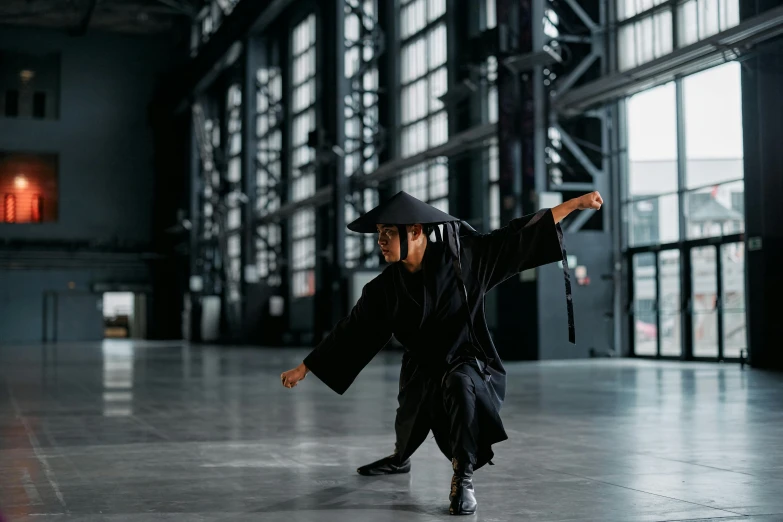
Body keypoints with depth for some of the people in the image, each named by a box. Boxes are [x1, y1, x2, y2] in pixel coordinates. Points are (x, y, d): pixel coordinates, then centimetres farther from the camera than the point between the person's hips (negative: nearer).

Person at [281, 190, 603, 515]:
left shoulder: (460, 257, -18)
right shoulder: (385, 287, -11)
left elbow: (514, 237, -17)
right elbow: (352, 331, -4)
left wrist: (575, 204, -18)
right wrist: (303, 368, -2)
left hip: (469, 363, -4)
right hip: (422, 371, 4)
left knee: (460, 383, -38)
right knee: (408, 430, 23)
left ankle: (463, 477, -24)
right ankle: (400, 459, 63)